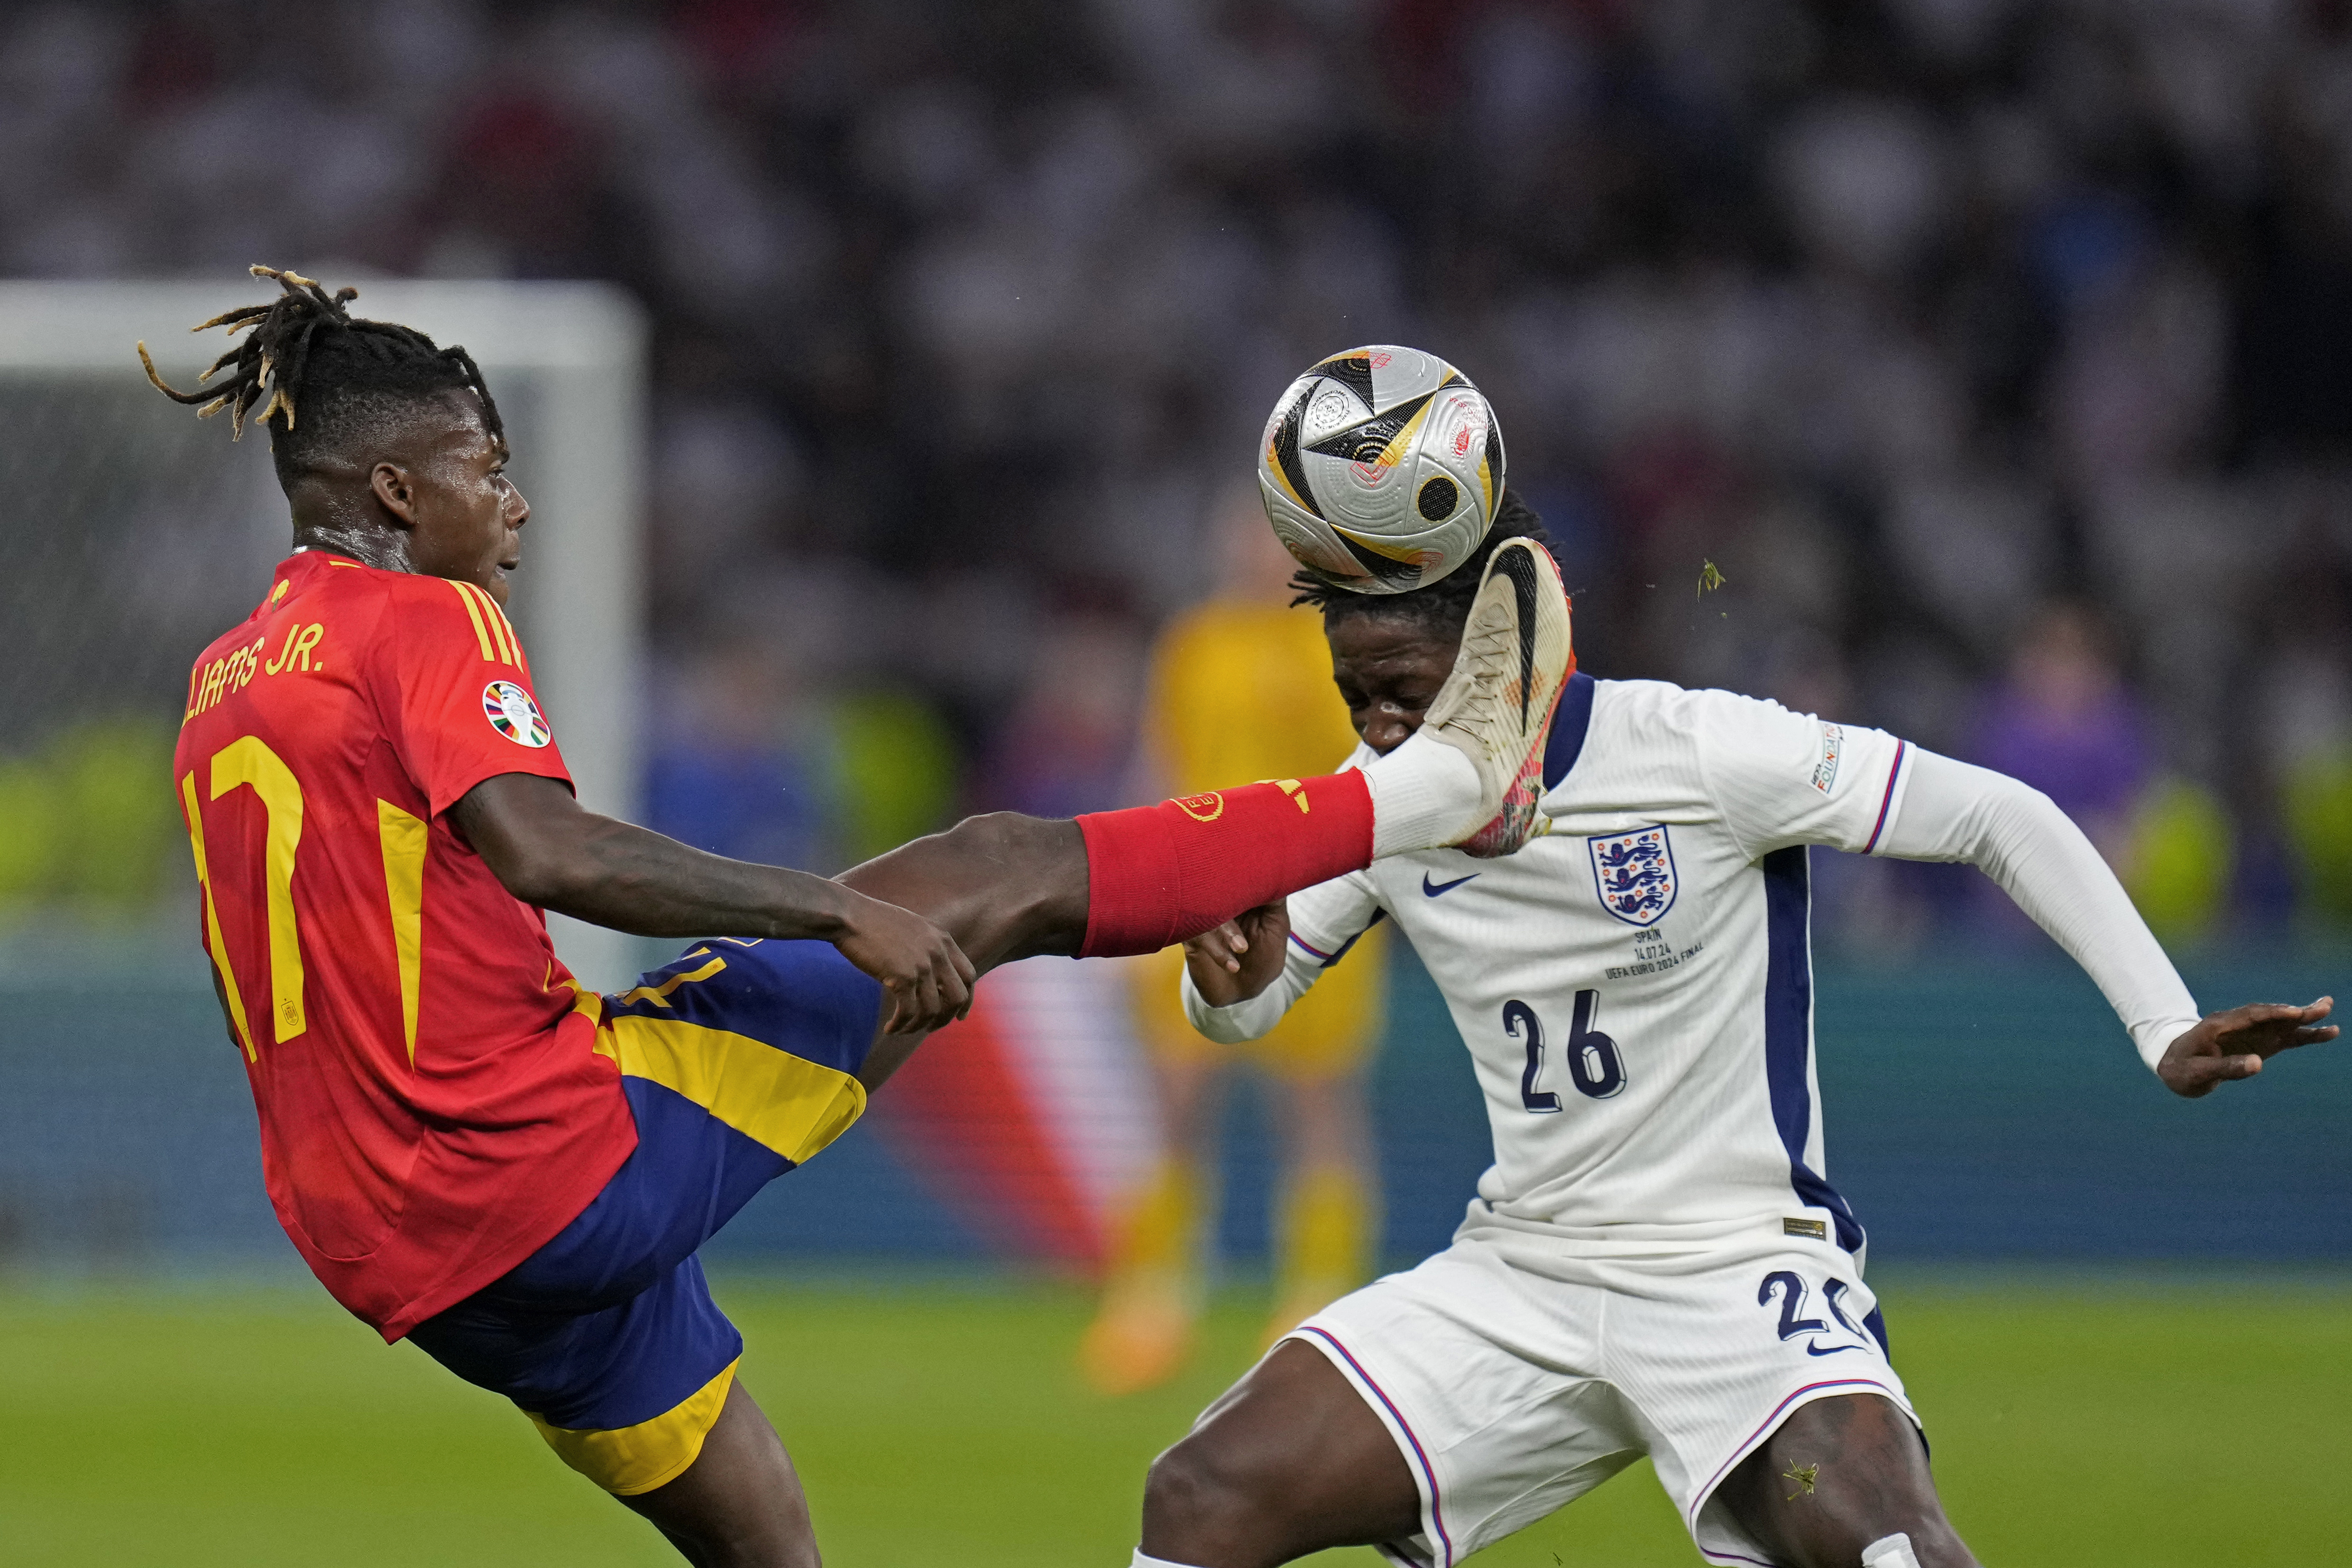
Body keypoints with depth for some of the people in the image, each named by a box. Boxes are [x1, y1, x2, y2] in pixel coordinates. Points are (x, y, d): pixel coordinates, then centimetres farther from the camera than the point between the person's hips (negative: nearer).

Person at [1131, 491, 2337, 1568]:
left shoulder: (1698, 753, -15)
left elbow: (2000, 819, -9)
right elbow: (1245, 1006, 13)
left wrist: (2166, 1030, -14)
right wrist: (1230, 974, -12)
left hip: (1739, 1264, -5)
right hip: (1515, 1277, 5)